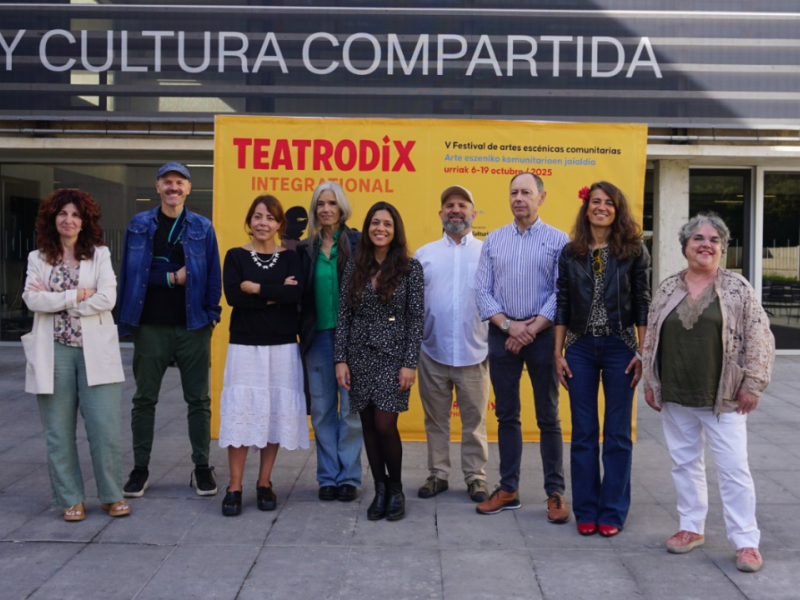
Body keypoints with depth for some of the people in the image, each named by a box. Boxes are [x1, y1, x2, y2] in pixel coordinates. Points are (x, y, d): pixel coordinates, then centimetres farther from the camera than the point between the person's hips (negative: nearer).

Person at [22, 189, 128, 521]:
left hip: (95, 351, -1)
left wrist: (55, 300, -6)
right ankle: (70, 499, 17)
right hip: (54, 352, 1)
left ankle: (112, 496, 11)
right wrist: (77, 296, -11)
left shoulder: (100, 254, 6)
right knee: (59, 432, 5)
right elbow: (33, 300, -7)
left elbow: (107, 299, -8)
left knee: (105, 429, -3)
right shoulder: (37, 258, 9)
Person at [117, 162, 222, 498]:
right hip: (150, 326, 1)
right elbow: (131, 272, 0)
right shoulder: (140, 225, 5)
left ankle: (201, 467, 15)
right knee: (144, 399, 8)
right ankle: (140, 468, 19)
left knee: (198, 399, 5)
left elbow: (213, 275, 3)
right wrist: (171, 277, -9)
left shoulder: (202, 228, 5)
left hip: (193, 325, 0)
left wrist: (211, 315, -4)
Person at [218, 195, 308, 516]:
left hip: (282, 347, 1)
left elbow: (296, 294, -12)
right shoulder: (235, 256, 5)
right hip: (244, 345, -1)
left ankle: (264, 483, 17)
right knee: (240, 412, -4)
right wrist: (276, 294, -13)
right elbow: (232, 295, -12)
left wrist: (256, 288, -12)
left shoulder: (290, 257, 7)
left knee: (276, 412, 4)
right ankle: (234, 488, 4)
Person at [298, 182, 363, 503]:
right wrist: (302, 332, -1)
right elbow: (300, 295, 9)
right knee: (322, 410, 10)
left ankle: (349, 476, 15)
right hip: (317, 337, 4)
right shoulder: (305, 249, 8)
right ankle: (328, 476, 21)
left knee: (351, 409, 2)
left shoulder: (357, 243, -3)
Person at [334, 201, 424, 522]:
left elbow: (416, 317, -5)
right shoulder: (354, 267, 6)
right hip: (360, 355, 3)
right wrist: (340, 359, -1)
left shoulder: (410, 267, -2)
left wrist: (410, 363, -11)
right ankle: (380, 489, 22)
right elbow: (343, 315, 5)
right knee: (368, 426, 7)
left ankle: (395, 489, 15)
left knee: (385, 425, -8)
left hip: (392, 355, -3)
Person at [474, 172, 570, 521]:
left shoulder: (558, 240, -1)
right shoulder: (493, 240, 8)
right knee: (506, 415, 8)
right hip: (502, 333, 3)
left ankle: (555, 493, 12)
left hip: (542, 334, -3)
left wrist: (532, 329, -13)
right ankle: (508, 490, 17)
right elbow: (483, 290, 4)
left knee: (548, 417, 3)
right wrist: (507, 325, -10)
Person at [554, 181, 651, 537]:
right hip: (580, 348, 2)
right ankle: (586, 510, 17)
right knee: (583, 433, 7)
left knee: (617, 433, 5)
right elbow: (562, 305, 5)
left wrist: (643, 353, -6)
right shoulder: (571, 253, 5)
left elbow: (642, 304, -1)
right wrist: (558, 353, 2)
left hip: (620, 347, -2)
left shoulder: (633, 250, 0)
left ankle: (613, 512, 16)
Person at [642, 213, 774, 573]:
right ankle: (692, 527, 27)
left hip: (722, 398, -3)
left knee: (733, 467, -1)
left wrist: (753, 383, -8)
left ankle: (746, 541, 9)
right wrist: (650, 383, 7)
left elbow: (759, 338, -4)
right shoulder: (667, 289, 6)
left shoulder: (737, 288, -3)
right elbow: (651, 339, 10)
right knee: (684, 462, 13)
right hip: (675, 397, 4)